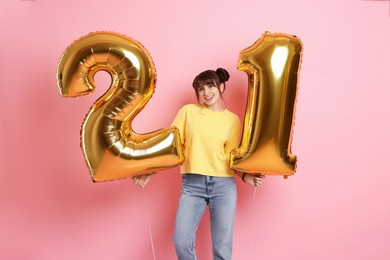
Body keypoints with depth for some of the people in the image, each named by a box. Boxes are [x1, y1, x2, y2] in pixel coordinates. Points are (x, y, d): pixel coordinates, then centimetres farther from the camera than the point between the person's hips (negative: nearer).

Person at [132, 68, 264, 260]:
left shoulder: (233, 120, 6)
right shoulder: (188, 111, 5)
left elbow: (232, 157, 6)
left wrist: (245, 176, -11)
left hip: (224, 185, 0)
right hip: (192, 185, 0)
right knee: (181, 241, -6)